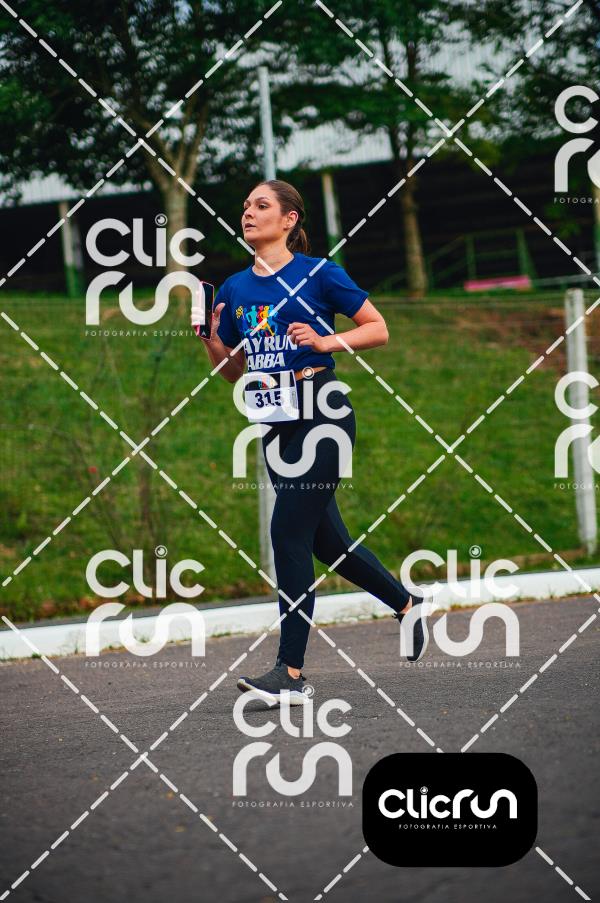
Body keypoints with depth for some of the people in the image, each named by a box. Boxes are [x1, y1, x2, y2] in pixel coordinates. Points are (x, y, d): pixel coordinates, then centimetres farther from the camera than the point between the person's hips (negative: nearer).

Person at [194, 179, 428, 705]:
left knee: (289, 532, -14)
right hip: (276, 422, 7)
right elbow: (234, 372, 17)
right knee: (327, 541, 12)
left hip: (322, 412, -7)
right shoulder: (235, 289, 11)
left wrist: (327, 341, -15)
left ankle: (291, 673, -12)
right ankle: (409, 605, 36)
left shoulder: (318, 274, -4)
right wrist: (211, 336, 0)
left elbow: (378, 329, -1)